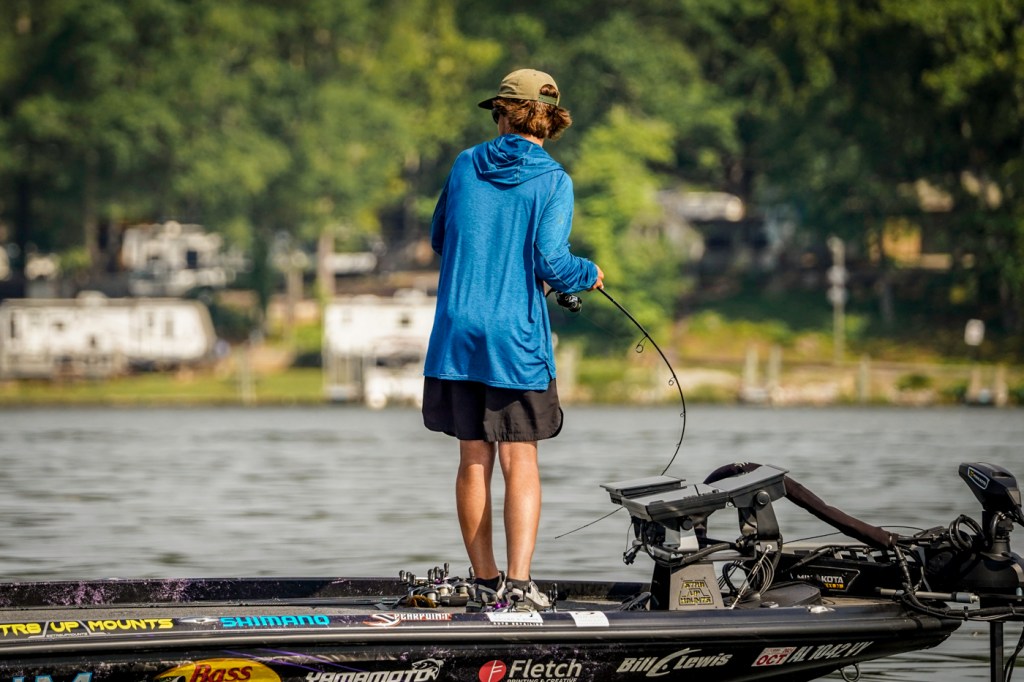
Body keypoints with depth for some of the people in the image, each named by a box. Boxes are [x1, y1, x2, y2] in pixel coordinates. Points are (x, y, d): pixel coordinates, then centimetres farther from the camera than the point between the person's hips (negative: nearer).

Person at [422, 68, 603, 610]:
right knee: (520, 459, -1)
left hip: (457, 335, 4)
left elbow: (440, 240, 17)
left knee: (473, 458, 10)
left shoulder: (466, 165, 7)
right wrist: (590, 274, 6)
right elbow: (551, 264, -14)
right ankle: (518, 580, -13)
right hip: (517, 338, -3)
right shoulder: (552, 181, -6)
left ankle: (485, 578, 16)